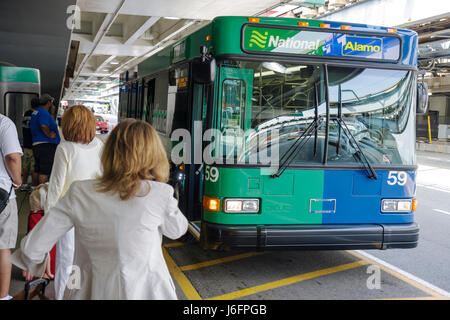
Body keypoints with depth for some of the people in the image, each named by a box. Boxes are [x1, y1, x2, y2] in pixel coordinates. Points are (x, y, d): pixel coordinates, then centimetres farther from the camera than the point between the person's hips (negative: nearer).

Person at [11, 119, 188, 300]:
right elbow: (177, 230, 3)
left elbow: (33, 246, -6)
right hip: (144, 291, 0)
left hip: (94, 291, 1)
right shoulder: (159, 194, -17)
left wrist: (33, 262, 16)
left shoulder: (80, 194, -12)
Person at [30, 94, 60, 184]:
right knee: (45, 171, -8)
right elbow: (44, 126, -26)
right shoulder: (44, 113, -12)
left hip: (36, 145, 10)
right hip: (47, 146, -10)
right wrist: (49, 134, -12)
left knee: (40, 171, 14)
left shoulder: (35, 112, 20)